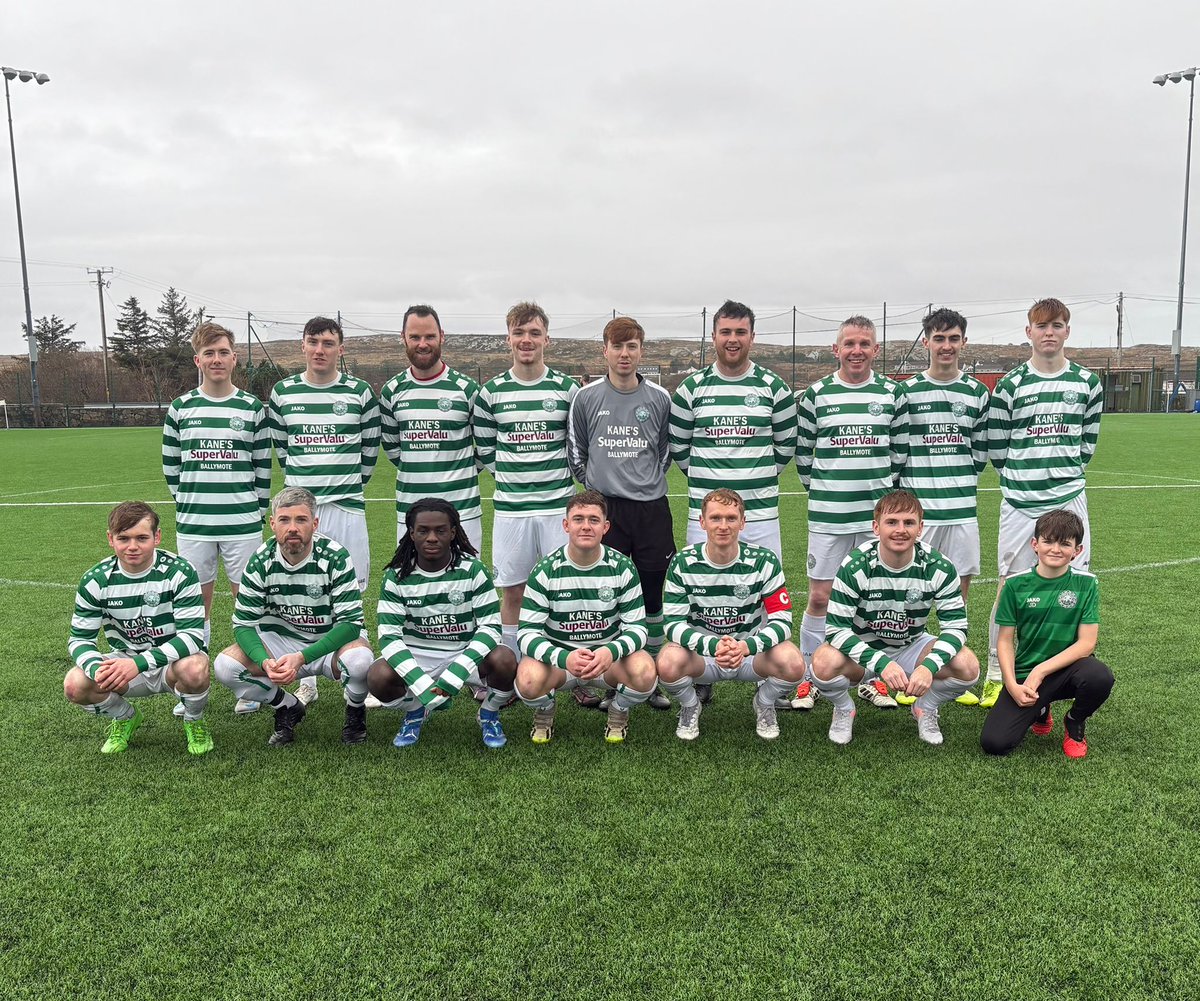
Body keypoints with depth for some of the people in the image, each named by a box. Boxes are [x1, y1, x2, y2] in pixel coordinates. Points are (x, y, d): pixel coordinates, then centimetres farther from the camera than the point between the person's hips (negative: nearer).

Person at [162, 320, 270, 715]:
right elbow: (171, 465, 11)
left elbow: (263, 466, 4)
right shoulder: (180, 408, 5)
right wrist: (187, 503, 8)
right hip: (193, 524, 2)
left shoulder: (253, 408, 1)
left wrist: (257, 510, 1)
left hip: (243, 523, -2)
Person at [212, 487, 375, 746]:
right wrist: (266, 662, -28)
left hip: (333, 640, -3)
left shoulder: (335, 557, -20)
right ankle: (288, 707, 7)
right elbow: (244, 623, -8)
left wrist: (301, 657, -34)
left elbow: (350, 622, -22)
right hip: (281, 640, 3)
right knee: (225, 666, -20)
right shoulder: (261, 561, -12)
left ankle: (355, 712, 0)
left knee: (360, 660, -37)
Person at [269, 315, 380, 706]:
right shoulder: (283, 393, 5)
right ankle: (307, 683, 17)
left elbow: (371, 446, 9)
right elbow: (281, 447, 15)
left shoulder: (359, 392, 1)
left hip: (346, 504, -1)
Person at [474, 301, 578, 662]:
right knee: (512, 591, 7)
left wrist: (559, 473, 5)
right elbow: (484, 448, 12)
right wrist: (509, 475, 7)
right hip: (510, 507, 1)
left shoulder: (566, 388, 3)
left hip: (559, 504, -1)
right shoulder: (491, 391, 4)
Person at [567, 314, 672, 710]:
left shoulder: (659, 398, 2)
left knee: (653, 596, 7)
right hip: (605, 509, -1)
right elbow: (574, 450, 10)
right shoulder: (587, 397, 0)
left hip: (651, 508, 1)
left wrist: (650, 480, 10)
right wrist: (596, 483, 8)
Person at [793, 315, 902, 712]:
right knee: (819, 597, 2)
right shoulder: (816, 394, 1)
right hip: (828, 515, -1)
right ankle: (809, 678, 15)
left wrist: (885, 488, 9)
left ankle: (872, 677, 22)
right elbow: (801, 448, 9)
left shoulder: (891, 393, 5)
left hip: (878, 514, 1)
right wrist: (817, 487, 8)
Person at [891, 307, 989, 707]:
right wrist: (903, 493, -2)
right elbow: (896, 450, -1)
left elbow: (981, 450, 14)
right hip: (917, 506, -3)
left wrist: (961, 482, 10)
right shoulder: (907, 391, -1)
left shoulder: (977, 392, 9)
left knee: (959, 587, 8)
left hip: (962, 506, 3)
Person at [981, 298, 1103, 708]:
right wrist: (1022, 477, 5)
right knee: (1010, 587, 0)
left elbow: (1088, 441, 15)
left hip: (1069, 498, 2)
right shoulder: (1010, 385, -1)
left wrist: (1065, 472, 10)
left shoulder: (1087, 383, 6)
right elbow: (996, 447, 3)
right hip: (1020, 502, -2)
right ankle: (995, 676, 11)